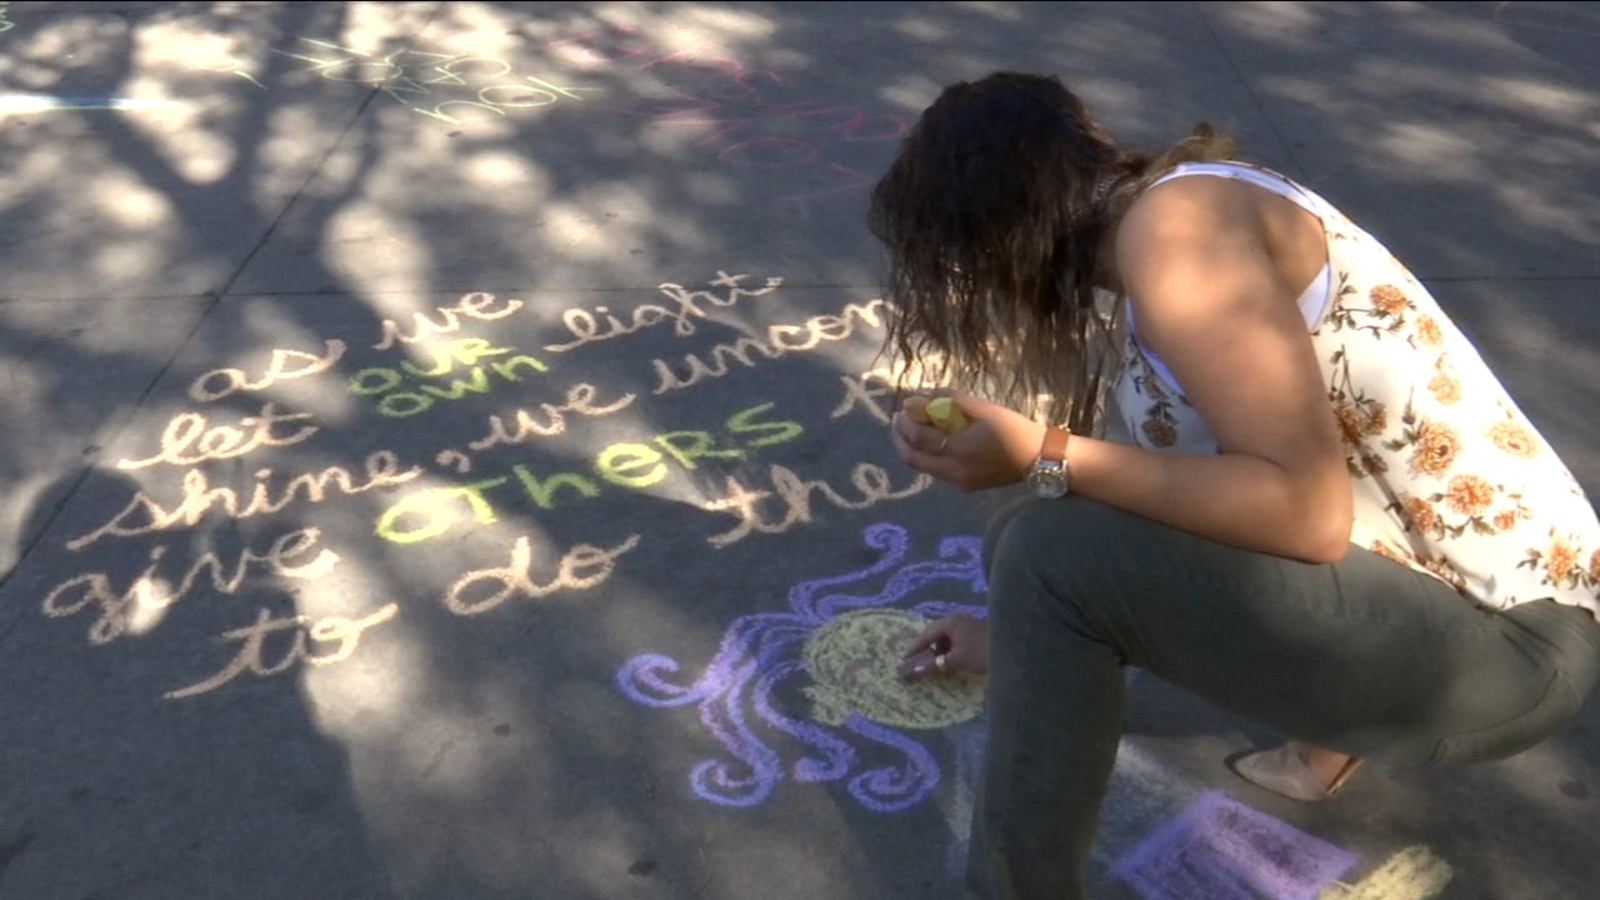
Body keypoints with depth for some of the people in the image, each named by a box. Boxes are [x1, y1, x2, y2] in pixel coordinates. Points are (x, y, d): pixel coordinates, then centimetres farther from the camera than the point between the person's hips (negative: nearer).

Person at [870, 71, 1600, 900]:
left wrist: (1043, 457, -22)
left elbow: (1307, 511, -26)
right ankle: (1326, 729, 25)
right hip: (1397, 566, 9)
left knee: (1055, 547, -22)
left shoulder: (1174, 225, -19)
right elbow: (1178, 479, 17)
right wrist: (1021, 635, 25)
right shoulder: (1152, 248, 9)